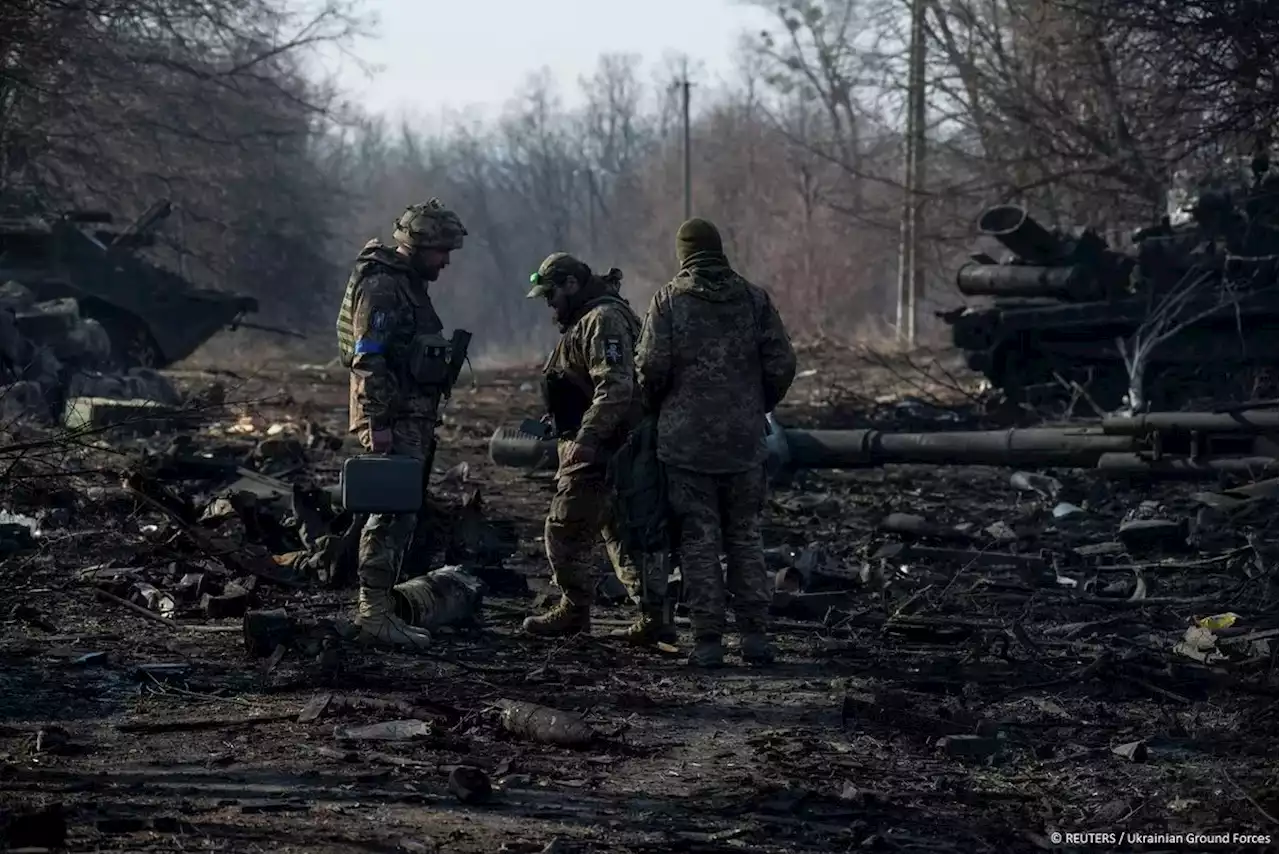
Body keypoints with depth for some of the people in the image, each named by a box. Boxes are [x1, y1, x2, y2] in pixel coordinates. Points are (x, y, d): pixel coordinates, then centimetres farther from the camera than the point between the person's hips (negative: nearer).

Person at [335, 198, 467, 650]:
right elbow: (368, 359, -21)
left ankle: (374, 609, 16)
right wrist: (378, 422, -25)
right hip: (392, 421, -11)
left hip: (412, 419, 11)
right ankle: (375, 611, -13)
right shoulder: (381, 287, -15)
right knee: (395, 515, -13)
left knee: (396, 513, 12)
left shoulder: (409, 284, 18)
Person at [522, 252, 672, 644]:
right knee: (625, 532, 10)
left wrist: (585, 438, -30)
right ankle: (654, 619, 9)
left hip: (599, 451, -11)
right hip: (614, 449, 11)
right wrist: (558, 420, 29)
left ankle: (574, 612, 7)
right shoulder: (589, 319, 19)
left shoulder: (603, 321, -16)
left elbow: (615, 388, -26)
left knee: (565, 531, -3)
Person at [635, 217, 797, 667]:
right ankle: (755, 634, 9)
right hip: (744, 441, 2)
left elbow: (651, 366, -11)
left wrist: (657, 409, 8)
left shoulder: (669, 299, -5)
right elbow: (781, 365, 0)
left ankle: (708, 640, 0)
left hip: (686, 441, -2)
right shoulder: (754, 299, 3)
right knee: (746, 538, 12)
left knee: (698, 542, 2)